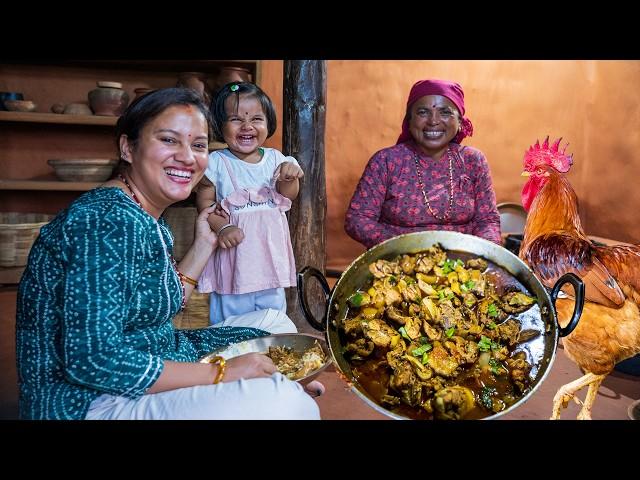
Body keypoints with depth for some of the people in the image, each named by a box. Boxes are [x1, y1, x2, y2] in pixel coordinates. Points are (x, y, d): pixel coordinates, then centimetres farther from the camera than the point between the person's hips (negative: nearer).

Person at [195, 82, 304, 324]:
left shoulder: (274, 159, 1)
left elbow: (288, 197, 0)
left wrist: (289, 178, -20)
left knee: (273, 310, 18)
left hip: (270, 252, 4)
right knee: (230, 312, 7)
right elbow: (205, 201, -7)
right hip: (234, 251, -3)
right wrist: (222, 227, -21)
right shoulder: (217, 162, -8)